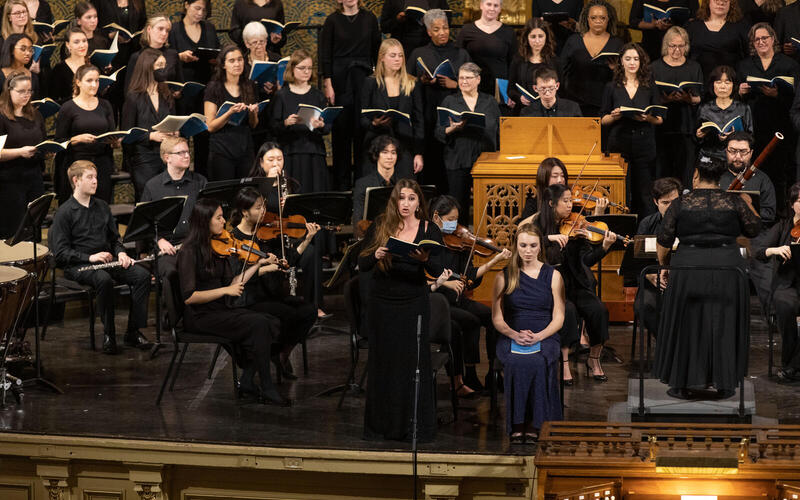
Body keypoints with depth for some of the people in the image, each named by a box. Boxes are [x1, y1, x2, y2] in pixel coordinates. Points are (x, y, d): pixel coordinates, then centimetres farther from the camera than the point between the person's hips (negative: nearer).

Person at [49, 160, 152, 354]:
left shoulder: (102, 207, 16)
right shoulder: (65, 212, -4)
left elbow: (114, 238, 24)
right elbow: (60, 253, -10)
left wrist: (121, 253, 1)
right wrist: (90, 257, -20)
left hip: (106, 259, 6)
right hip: (78, 266, -6)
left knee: (142, 275, -19)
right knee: (104, 279, -38)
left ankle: (133, 332, -16)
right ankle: (108, 335, -26)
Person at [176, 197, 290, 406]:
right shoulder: (190, 251, -13)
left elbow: (232, 284, 12)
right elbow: (189, 297, -19)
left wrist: (258, 265, 8)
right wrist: (225, 290, -20)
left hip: (222, 310, 8)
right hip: (201, 316, -8)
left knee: (271, 322, -14)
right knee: (259, 324, -24)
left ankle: (247, 381, -9)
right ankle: (267, 389, -17)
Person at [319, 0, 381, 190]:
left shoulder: (369, 18, 5)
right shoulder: (333, 20, -1)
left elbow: (376, 50, 10)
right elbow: (325, 54, -1)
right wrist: (327, 84, -7)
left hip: (363, 75, 2)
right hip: (340, 77, -2)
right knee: (341, 128, 2)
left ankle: (362, 178, 9)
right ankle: (342, 181, 9)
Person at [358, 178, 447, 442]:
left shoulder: (429, 230, -2)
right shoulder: (380, 226, 0)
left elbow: (439, 271, -8)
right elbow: (362, 265, -2)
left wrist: (425, 259, -28)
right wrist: (375, 255, -22)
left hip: (414, 303, -1)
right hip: (382, 302, 1)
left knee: (414, 361, -3)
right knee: (382, 362, 7)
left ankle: (417, 428, 4)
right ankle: (380, 426, 16)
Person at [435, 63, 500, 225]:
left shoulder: (489, 102, 10)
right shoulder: (450, 101, 7)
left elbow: (499, 130, 12)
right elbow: (439, 132, 2)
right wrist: (453, 128, -19)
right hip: (457, 161, 0)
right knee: (459, 205, 0)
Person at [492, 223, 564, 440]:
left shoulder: (553, 275, 10)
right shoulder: (504, 277, 11)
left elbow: (558, 317, 4)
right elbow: (497, 318, 8)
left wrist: (539, 336, -15)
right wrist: (515, 334, -13)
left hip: (544, 337, 0)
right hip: (511, 337, 0)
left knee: (539, 362, -35)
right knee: (517, 362, -34)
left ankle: (535, 424, -27)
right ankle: (517, 425, -27)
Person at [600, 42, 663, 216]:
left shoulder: (649, 87, 9)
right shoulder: (612, 87, 8)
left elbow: (660, 119, 9)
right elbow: (603, 120, 9)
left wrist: (647, 118, -12)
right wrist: (614, 116, -12)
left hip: (644, 146, 0)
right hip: (619, 145, 0)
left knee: (642, 194, -1)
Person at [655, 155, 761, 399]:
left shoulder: (680, 204, -1)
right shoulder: (734, 201, -1)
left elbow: (663, 243, 1)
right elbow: (753, 230, 9)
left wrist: (664, 266, 16)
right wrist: (748, 205, 25)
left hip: (688, 269, -1)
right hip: (727, 268, 1)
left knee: (687, 325, 9)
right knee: (724, 324, 10)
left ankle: (684, 385, 11)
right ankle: (724, 384, 14)